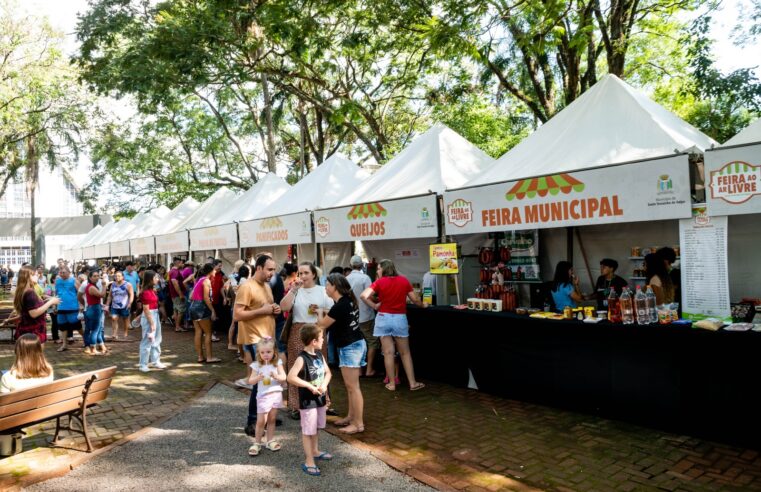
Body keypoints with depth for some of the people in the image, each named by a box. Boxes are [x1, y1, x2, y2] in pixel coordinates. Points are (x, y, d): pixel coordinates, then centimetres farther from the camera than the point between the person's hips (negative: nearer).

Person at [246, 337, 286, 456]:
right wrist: (258, 378, -26)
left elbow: (283, 378, -4)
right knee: (261, 421, -1)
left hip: (276, 394, 2)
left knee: (272, 419, 13)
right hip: (263, 395, -2)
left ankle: (270, 441, 26)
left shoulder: (277, 363, -2)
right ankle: (257, 443, 13)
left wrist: (276, 376, -24)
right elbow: (250, 381, -6)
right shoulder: (257, 365, -7)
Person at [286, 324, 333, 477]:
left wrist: (324, 384, -12)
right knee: (308, 431, 2)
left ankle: (315, 451, 41)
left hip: (320, 398, 8)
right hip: (307, 400, -8)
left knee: (316, 427, 23)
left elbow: (327, 372, 8)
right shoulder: (302, 358, -21)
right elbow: (291, 377, -30)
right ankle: (309, 461, 11)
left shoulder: (319, 354, 3)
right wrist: (310, 386, -27)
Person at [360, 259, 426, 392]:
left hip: (384, 318, -1)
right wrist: (423, 305, 25)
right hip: (400, 318, 1)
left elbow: (364, 296, -16)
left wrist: (375, 306, -1)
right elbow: (414, 299, 5)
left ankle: (391, 383, 10)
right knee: (405, 353, 11)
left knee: (388, 353, 5)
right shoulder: (404, 280, 2)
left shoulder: (379, 282, -4)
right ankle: (413, 383, 14)